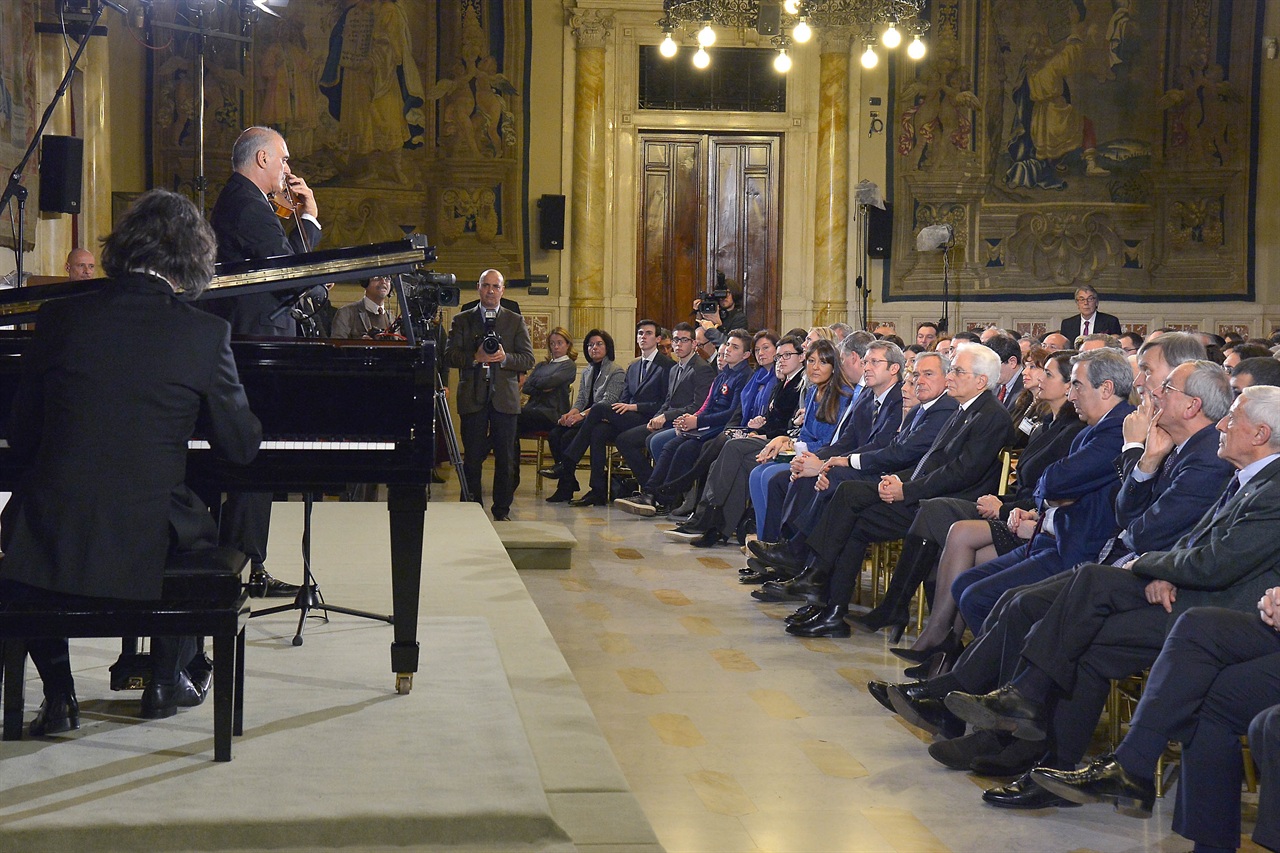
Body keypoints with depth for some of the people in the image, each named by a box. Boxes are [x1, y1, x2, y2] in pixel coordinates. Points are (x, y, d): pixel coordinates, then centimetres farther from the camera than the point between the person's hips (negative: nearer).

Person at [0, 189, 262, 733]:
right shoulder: (206, 334, -7)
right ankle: (167, 680, 36)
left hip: (49, 544, 1)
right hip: (146, 543, 0)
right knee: (203, 529, 33)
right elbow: (242, 447, 2)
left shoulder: (59, 319, -1)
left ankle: (58, 693, 27)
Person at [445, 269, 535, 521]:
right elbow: (449, 355, 1)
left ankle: (502, 512, 9)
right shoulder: (462, 320, 11)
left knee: (506, 459, 1)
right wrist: (475, 357, -15)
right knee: (472, 458, 2)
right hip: (472, 398, 0)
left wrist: (505, 358, -15)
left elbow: (528, 359, 4)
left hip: (504, 398, 0)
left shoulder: (516, 321, 11)